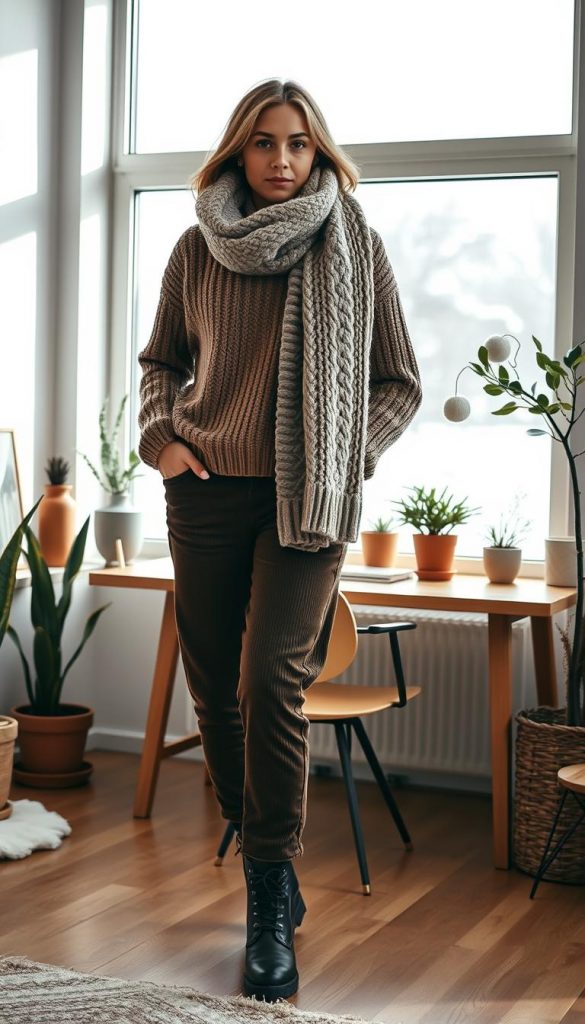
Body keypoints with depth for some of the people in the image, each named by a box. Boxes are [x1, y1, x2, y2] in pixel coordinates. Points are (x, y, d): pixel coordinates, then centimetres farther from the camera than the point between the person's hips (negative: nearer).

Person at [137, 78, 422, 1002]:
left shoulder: (353, 248, 3)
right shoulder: (198, 248, 8)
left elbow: (400, 383, 8)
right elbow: (161, 359, 21)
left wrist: (349, 456, -6)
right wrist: (160, 434, 3)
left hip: (307, 498, -3)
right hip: (206, 491, 3)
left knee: (271, 677, -16)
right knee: (215, 692, 4)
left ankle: (271, 904, -5)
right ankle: (271, 877, 20)